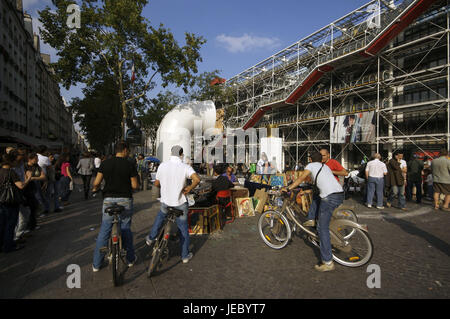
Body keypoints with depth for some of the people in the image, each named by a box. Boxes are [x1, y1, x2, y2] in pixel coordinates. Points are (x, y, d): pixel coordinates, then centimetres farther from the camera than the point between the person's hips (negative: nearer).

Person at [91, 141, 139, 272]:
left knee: (104, 232, 12)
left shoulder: (105, 163, 1)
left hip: (108, 200, 2)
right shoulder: (129, 165, -6)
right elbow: (135, 185, -6)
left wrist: (94, 189, 23)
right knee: (126, 230, 13)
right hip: (125, 201, -1)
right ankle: (130, 259, 26)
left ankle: (96, 264, 22)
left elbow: (96, 183, 1)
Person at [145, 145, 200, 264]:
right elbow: (197, 179, -30)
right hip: (180, 203, -3)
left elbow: (156, 184, 4)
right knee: (183, 229, 13)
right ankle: (185, 255, 24)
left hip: (165, 202, 3)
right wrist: (189, 188, -13)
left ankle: (151, 238, 44)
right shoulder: (185, 167, -14)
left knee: (161, 215, 36)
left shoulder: (162, 165, -5)